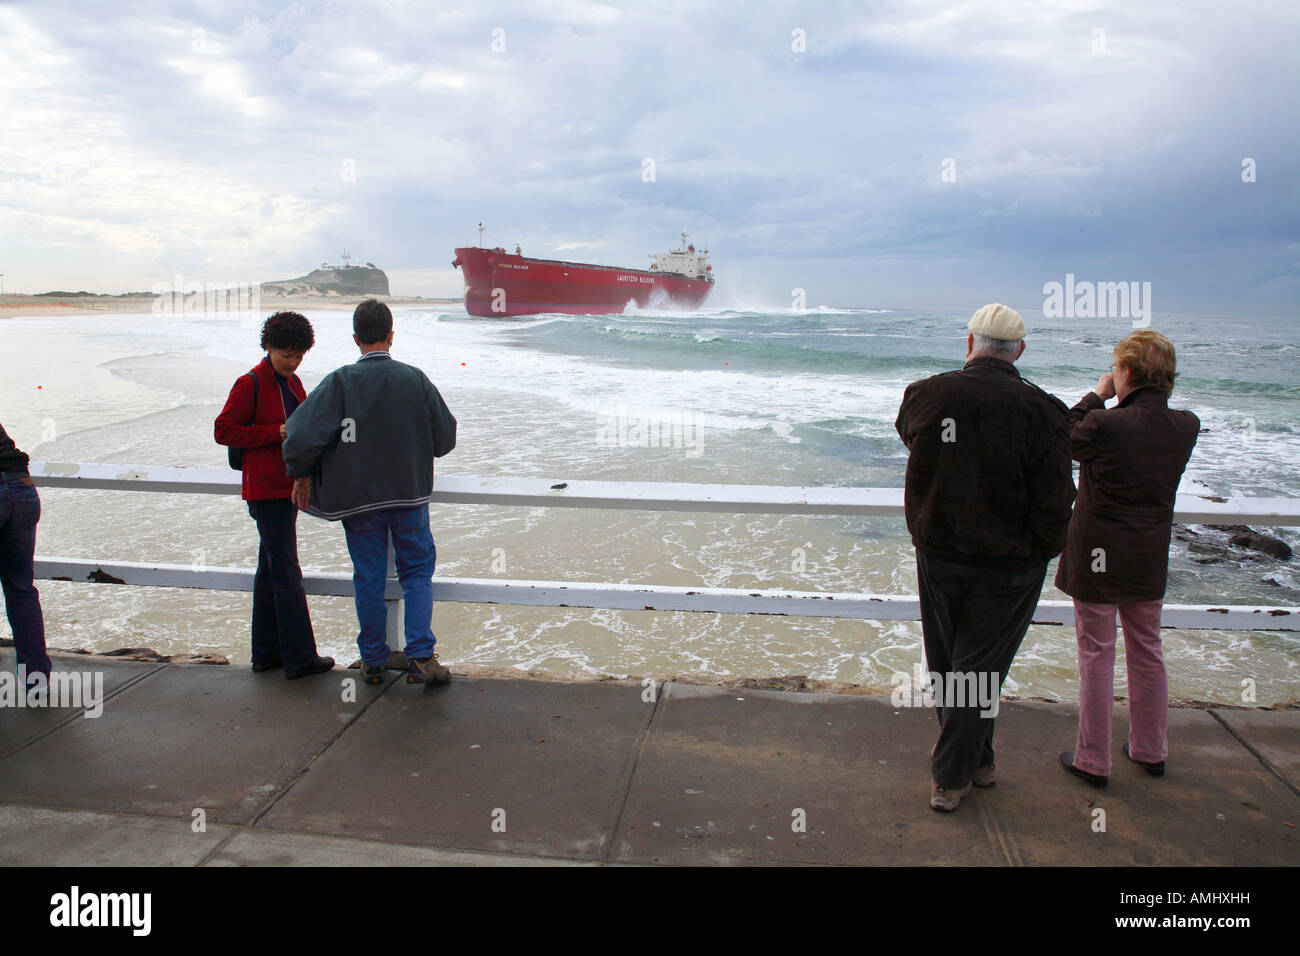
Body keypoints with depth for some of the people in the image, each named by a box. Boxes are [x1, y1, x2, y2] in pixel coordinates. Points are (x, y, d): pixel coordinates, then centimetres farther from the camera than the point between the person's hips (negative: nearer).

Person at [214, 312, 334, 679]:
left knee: (270, 569, 13)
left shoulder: (292, 383, 14)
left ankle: (266, 653, 21)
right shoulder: (250, 383, -10)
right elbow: (224, 430, -13)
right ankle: (299, 658, -1)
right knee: (286, 572, -6)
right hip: (266, 488, -9)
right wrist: (277, 432, -18)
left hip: (287, 486, 9)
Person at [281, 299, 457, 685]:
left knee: (368, 578, 11)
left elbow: (303, 435, -17)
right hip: (409, 493, 0)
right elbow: (444, 438, 0)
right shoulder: (415, 379, -7)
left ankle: (373, 661, 21)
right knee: (417, 573, 11)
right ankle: (421, 657, 2)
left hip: (357, 496, 0)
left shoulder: (339, 382, -10)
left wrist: (301, 474, 0)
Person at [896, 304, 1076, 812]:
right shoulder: (1039, 411, -16)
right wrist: (1040, 553, 3)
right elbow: (1054, 502, -13)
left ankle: (976, 760, 35)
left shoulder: (924, 395, -10)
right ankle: (950, 777, 18)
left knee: (947, 665, 19)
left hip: (937, 555, 2)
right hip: (1009, 567, -2)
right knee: (979, 668, 10)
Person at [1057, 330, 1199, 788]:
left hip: (1097, 560, -5)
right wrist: (1116, 404, 3)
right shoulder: (1186, 427, -6)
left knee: (1096, 656, 5)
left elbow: (1067, 440, -2)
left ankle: (1092, 760, 15)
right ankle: (1150, 750, 35)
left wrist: (1096, 396, 5)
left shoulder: (1104, 425, -21)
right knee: (1147, 652, 19)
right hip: (1150, 561, 5)